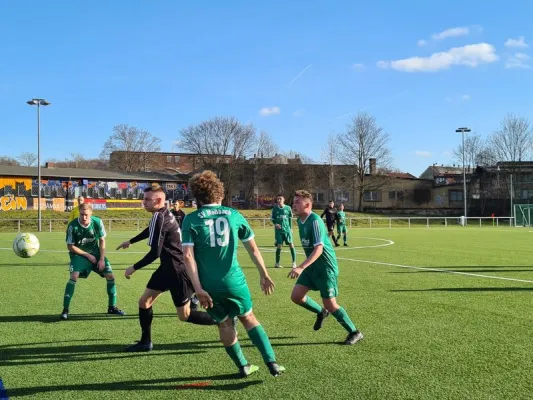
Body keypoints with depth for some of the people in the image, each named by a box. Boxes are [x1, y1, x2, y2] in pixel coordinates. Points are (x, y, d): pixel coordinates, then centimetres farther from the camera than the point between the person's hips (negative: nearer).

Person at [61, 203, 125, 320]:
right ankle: (65, 309, -13)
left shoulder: (97, 222, -15)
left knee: (110, 276, -4)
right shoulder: (73, 226, -22)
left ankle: (112, 307, 13)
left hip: (95, 253, 3)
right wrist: (87, 255, -15)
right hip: (79, 254, -3)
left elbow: (102, 241, -3)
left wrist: (102, 259, -9)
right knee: (74, 277, -25)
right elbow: (70, 246, -13)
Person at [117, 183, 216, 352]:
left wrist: (134, 268, -13)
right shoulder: (163, 214, 6)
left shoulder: (159, 218, -23)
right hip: (168, 267, 10)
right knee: (144, 301, 12)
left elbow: (155, 253, -25)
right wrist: (130, 241, 40)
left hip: (178, 270, -10)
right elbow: (151, 230, 29)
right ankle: (145, 342, 23)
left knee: (184, 316, 0)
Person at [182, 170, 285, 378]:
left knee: (224, 324, 20)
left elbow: (188, 255, -13)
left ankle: (244, 366, 30)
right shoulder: (234, 215, 2)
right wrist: (264, 275, 15)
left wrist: (198, 289, -12)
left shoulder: (191, 219, -3)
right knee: (248, 318, 20)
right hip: (234, 281, 1)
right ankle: (272, 362, 12)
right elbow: (253, 248, 5)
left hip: (209, 286, -1)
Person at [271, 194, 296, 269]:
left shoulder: (288, 208, 0)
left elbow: (290, 219, 9)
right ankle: (277, 263, 9)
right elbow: (273, 219, 8)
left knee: (291, 245, -2)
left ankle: (294, 262, 8)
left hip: (287, 229, 0)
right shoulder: (275, 208, 2)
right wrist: (275, 224, -11)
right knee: (279, 246, -2)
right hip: (278, 230, 0)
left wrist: (290, 228, 6)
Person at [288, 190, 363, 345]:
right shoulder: (300, 220, 5)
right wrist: (303, 267, 27)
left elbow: (318, 249, -32)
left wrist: (301, 268, -40)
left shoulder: (315, 221, -23)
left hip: (326, 267, -8)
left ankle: (355, 333, 16)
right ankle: (320, 312, 26)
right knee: (296, 296, 0)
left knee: (330, 305, -3)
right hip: (311, 266, 8)